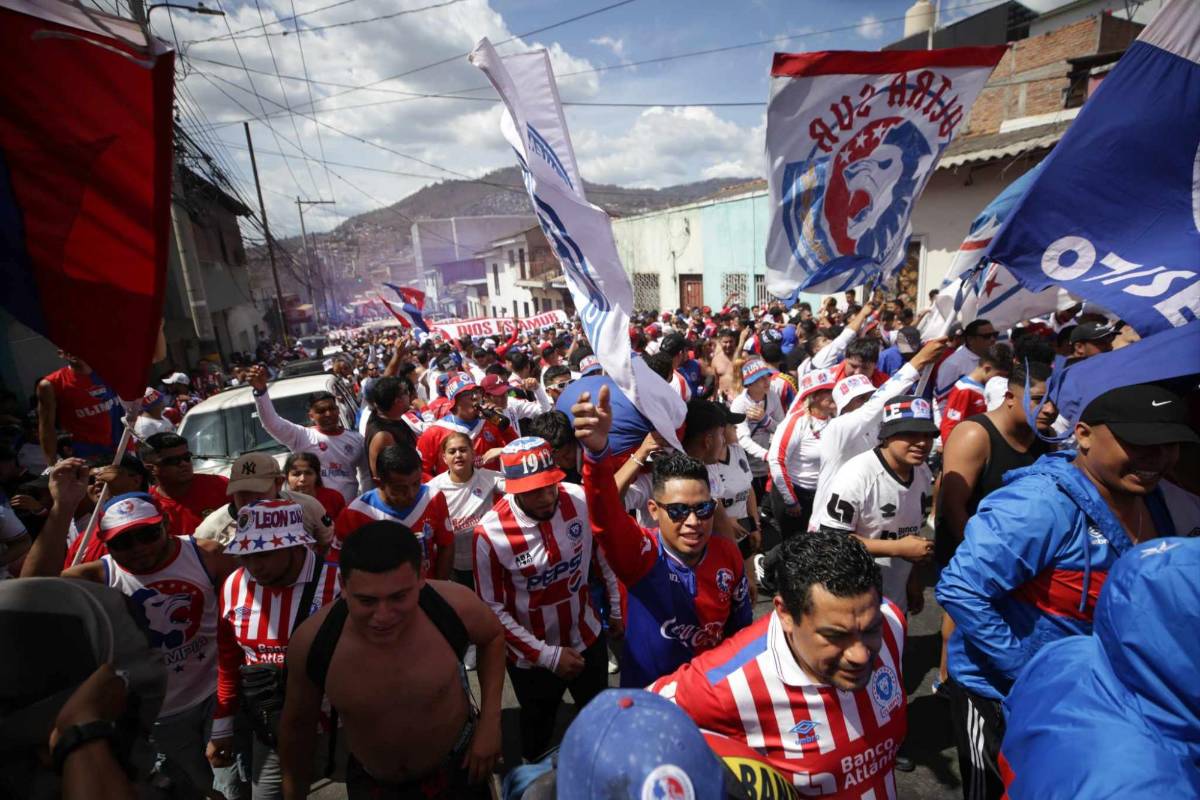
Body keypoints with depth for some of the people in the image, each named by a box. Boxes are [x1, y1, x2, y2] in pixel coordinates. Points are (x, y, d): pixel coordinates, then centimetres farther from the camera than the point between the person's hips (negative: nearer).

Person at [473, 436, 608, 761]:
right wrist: (547, 655, -17)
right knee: (538, 726, 26)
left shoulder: (580, 500, -20)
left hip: (588, 638, 2)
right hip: (532, 655, -2)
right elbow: (493, 610, -18)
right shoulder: (491, 533, -27)